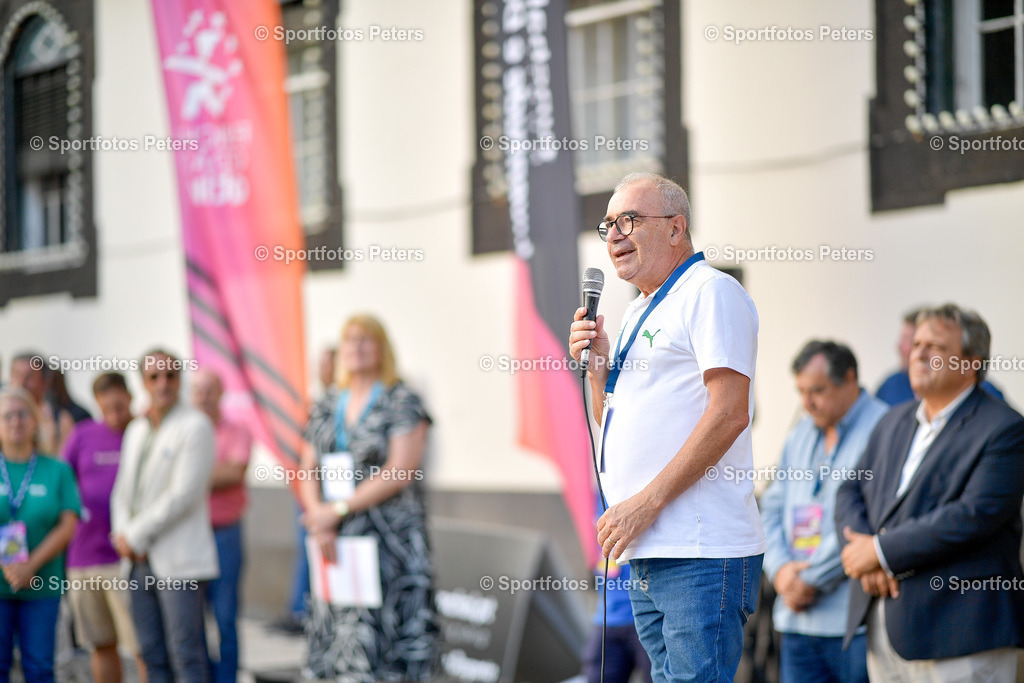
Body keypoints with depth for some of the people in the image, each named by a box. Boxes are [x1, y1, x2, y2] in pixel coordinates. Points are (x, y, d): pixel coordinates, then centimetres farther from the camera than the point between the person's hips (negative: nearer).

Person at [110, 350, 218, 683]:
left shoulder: (195, 426, -8)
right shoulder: (135, 430, 17)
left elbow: (184, 494, -15)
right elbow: (123, 489, 18)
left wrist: (136, 536, -11)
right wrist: (122, 534, -2)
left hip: (178, 561, -7)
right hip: (140, 561, 7)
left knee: (186, 656, -8)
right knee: (153, 655, 10)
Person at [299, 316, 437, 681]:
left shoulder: (403, 402, -2)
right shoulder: (326, 409, 15)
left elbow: (401, 472, -12)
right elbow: (308, 473, 13)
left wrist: (339, 509, -12)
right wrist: (318, 518, -7)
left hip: (390, 539, -5)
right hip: (336, 545, 5)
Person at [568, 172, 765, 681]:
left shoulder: (711, 292, -5)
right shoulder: (637, 312, 23)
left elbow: (729, 414, -16)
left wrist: (645, 503, -17)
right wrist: (597, 366, 8)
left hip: (700, 553, -9)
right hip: (646, 553, 9)